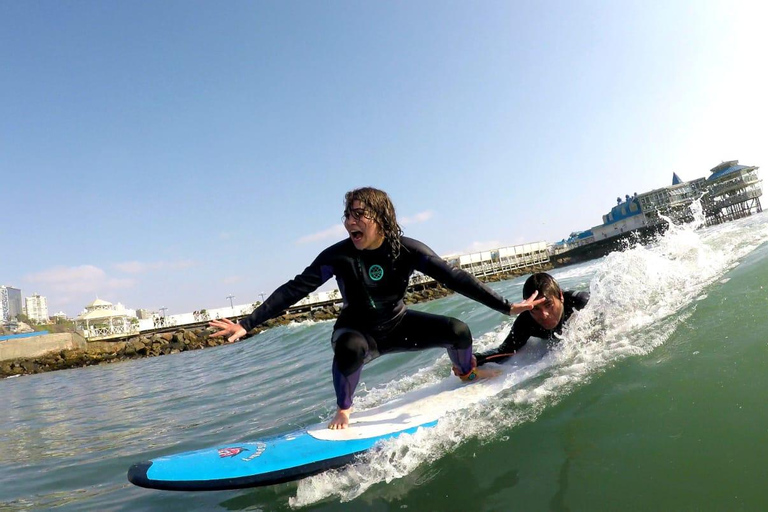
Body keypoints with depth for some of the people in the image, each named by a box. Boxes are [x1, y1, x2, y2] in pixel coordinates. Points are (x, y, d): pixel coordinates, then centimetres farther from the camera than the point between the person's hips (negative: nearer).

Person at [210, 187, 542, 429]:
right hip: (358, 331, -2)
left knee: (457, 330, -16)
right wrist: (247, 324, -25)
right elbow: (294, 290, -19)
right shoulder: (338, 256, -22)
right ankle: (343, 410, -8)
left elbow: (454, 278, -18)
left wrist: (506, 307, -21)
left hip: (398, 325, 2)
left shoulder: (407, 250, -19)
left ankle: (468, 374, 21)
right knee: (350, 348, -38)